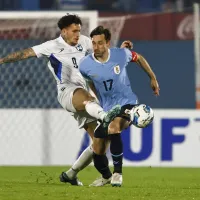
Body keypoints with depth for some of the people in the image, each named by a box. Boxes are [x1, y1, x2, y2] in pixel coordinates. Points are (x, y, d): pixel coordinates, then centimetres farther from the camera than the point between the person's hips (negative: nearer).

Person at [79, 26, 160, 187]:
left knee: (113, 128, -34)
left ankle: (118, 173, -20)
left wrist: (153, 78, 14)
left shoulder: (122, 54, -16)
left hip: (126, 103, -3)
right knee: (97, 151, 1)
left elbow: (139, 58, 8)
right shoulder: (85, 65, -13)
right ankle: (106, 176, 36)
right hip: (106, 108, 3)